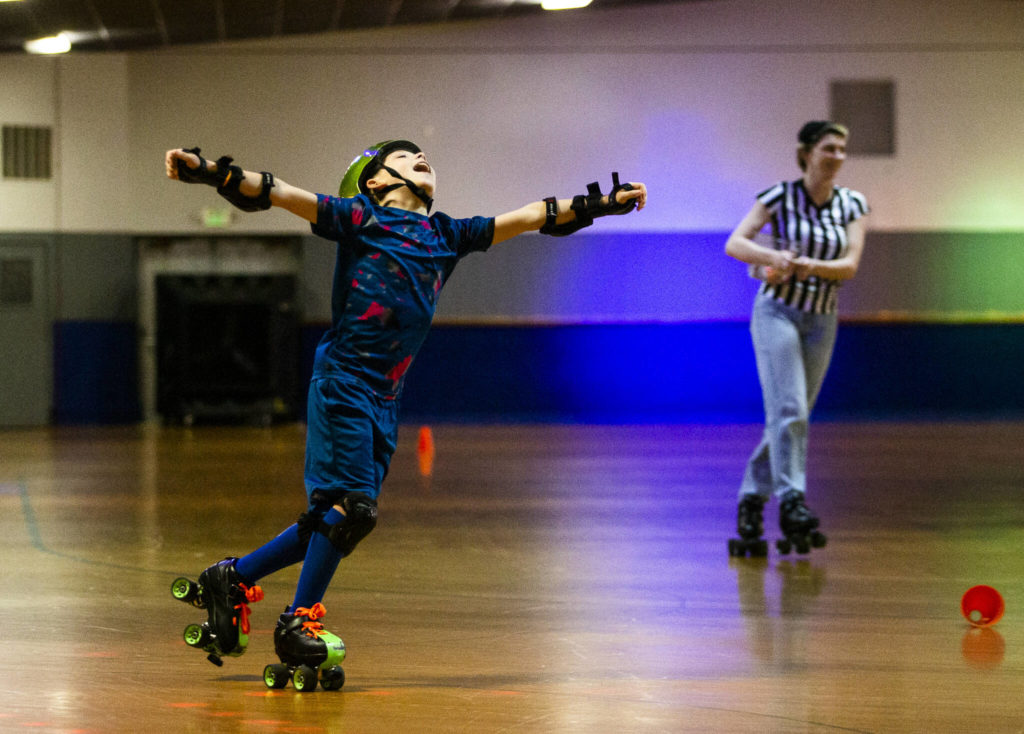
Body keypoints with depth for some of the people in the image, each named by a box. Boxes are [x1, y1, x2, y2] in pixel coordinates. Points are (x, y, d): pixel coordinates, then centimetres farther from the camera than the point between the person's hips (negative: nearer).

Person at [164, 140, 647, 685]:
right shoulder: (359, 217, 2)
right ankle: (299, 621, 5)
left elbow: (529, 217, 23)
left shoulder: (446, 236, 18)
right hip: (343, 386, -6)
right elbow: (277, 193, -7)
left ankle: (232, 579, 19)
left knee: (338, 516, 5)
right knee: (351, 507, -10)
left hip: (384, 399, 6)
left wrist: (605, 202, 26)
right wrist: (208, 171, -20)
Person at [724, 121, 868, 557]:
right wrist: (774, 256, -29)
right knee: (789, 410, -19)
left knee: (790, 416, 7)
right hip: (777, 312, -4)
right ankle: (792, 502, -26)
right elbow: (734, 244, -10)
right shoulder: (781, 196, -6)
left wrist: (808, 266, -24)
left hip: (822, 321, 4)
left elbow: (851, 265, -7)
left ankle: (752, 500, 20)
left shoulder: (852, 205, 3)